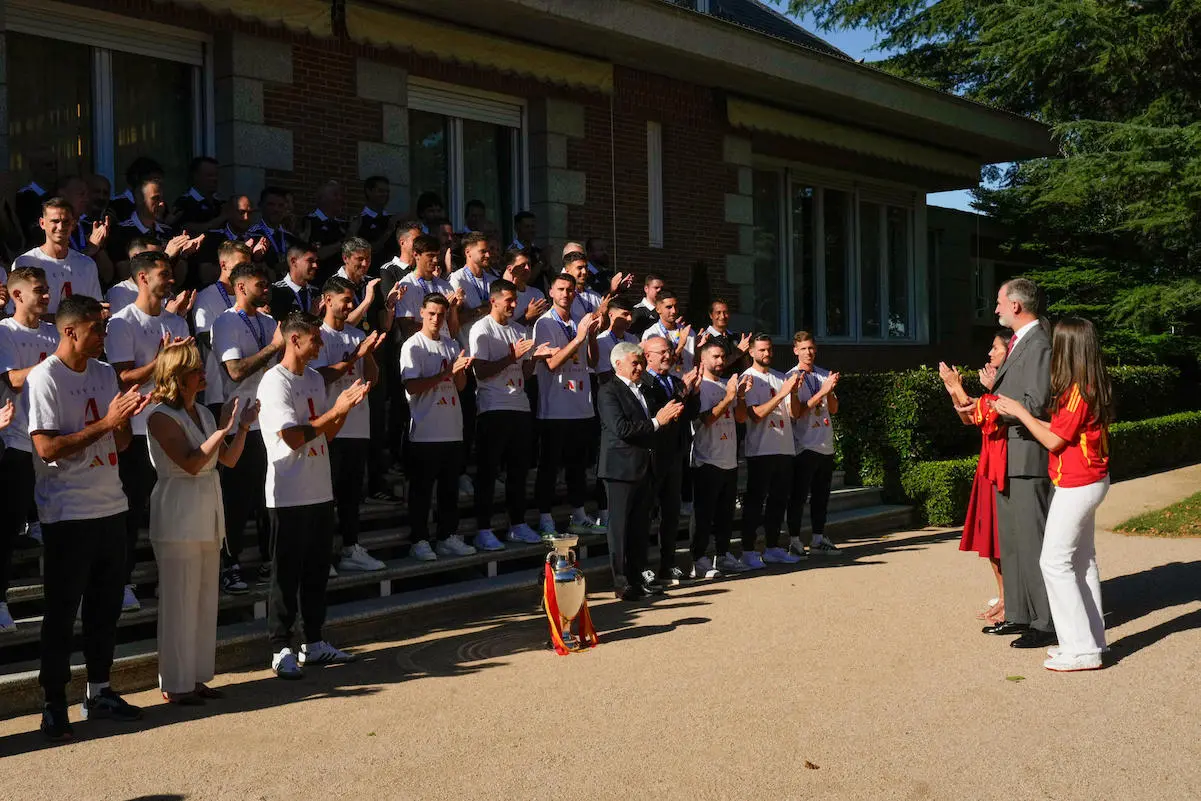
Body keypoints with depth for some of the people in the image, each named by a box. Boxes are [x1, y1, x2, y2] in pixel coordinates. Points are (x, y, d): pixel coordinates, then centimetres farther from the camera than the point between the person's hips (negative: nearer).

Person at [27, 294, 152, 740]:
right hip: (67, 514, -7)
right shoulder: (44, 378, -11)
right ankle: (54, 705, 12)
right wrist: (105, 423, -20)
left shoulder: (104, 374, 10)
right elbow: (47, 447, -18)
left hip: (110, 507, 7)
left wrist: (125, 417, -9)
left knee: (106, 604, 13)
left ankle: (99, 692, 26)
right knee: (62, 611, 2)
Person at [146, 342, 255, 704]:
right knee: (180, 600, -2)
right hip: (178, 516, -8)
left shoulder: (203, 413, 11)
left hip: (208, 514, 8)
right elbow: (191, 463, -21)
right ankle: (175, 684, 9)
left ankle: (197, 676, 22)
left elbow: (229, 459, 12)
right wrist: (223, 428, -20)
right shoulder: (161, 415, -12)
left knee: (206, 598, 12)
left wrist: (243, 427, -1)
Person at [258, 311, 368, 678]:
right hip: (289, 495, -8)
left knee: (317, 569, 13)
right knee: (287, 573, 0)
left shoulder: (315, 379, 13)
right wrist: (336, 410, -18)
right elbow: (293, 437, -21)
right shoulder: (275, 382, -12)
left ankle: (314, 643, 24)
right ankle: (281, 650, 9)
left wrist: (346, 406, -3)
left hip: (320, 492, 8)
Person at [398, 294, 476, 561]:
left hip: (452, 430, 6)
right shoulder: (413, 346, -5)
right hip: (425, 431, -6)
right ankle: (420, 541, 7)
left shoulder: (451, 345, 13)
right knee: (421, 489, 1)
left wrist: (461, 369, -10)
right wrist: (447, 372, -19)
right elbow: (412, 386, -15)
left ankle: (448, 537, 19)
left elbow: (460, 386, 12)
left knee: (450, 488, 11)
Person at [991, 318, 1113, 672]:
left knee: (1055, 561, -5)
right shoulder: (1092, 387, 8)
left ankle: (1081, 649, -3)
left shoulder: (1077, 392, -21)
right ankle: (1092, 639, 20)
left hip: (1076, 486, -10)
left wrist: (1020, 412, -6)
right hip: (1090, 482, 10)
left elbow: (1053, 440, -16)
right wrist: (1018, 412, 10)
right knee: (1082, 560, 14)